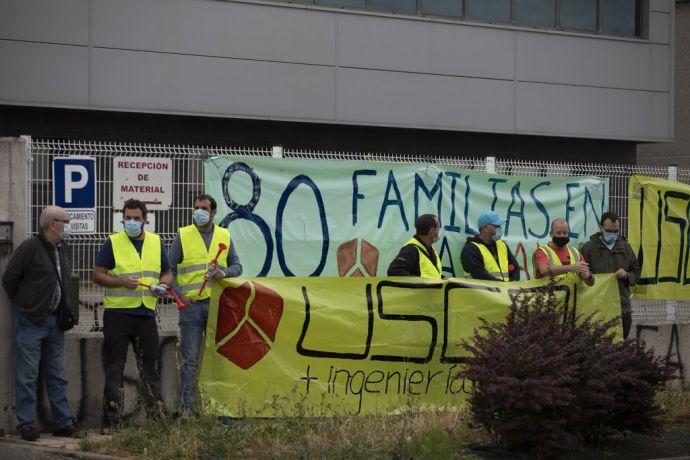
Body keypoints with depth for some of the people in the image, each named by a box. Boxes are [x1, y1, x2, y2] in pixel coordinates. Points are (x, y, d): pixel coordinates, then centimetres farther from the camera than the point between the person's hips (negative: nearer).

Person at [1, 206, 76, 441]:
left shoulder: (61, 248, 12)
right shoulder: (29, 247, -12)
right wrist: (22, 305, -1)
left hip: (54, 322, 7)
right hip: (30, 322, -7)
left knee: (57, 376, 9)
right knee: (27, 375, -3)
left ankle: (63, 423, 13)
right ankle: (27, 424, 0)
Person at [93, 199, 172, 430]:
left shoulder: (156, 242, 12)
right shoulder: (113, 242, 0)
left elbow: (167, 273, 19)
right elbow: (98, 275, -3)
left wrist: (163, 285, -3)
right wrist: (122, 282, -18)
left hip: (147, 313, 3)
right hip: (117, 314, -3)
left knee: (150, 367, 8)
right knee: (114, 369, 0)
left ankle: (156, 417, 14)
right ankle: (111, 421, 4)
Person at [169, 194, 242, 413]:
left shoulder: (224, 236, 12)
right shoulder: (182, 235, 4)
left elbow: (237, 266, 15)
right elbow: (170, 269, 5)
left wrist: (224, 272, -7)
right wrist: (179, 294, -8)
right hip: (191, 304, -3)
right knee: (190, 358, -2)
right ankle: (187, 407, 2)